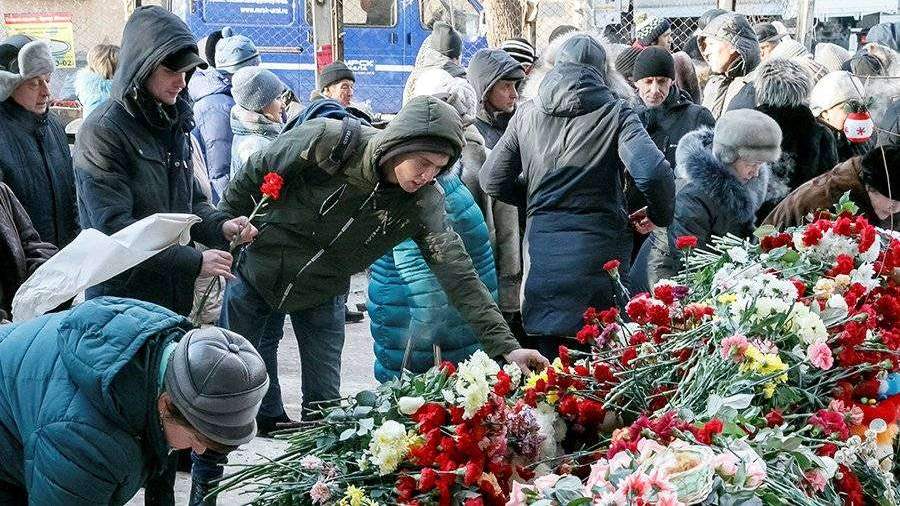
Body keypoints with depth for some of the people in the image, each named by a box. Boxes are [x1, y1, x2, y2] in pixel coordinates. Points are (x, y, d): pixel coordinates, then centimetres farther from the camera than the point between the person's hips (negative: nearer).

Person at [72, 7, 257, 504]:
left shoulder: (172, 123, 8)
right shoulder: (104, 131, -14)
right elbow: (115, 228, -19)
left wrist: (222, 225, -3)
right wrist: (194, 260, -21)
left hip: (173, 295, 7)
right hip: (124, 296, -7)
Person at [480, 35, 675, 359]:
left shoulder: (527, 114, 8)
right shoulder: (614, 113, -3)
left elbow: (492, 181, 12)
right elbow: (652, 172, -16)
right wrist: (661, 217, 2)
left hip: (541, 251, 3)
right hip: (598, 248, -3)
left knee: (550, 361, 10)